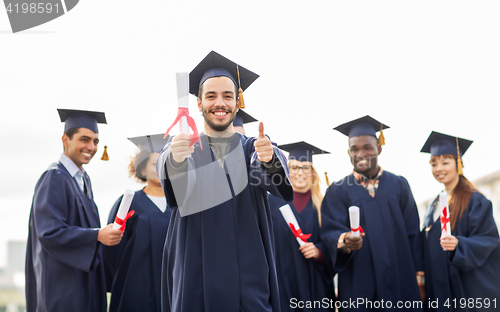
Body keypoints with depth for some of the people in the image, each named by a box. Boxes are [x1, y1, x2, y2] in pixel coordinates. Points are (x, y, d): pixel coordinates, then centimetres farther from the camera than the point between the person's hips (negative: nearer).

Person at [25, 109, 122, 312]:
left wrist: (105, 233, 8)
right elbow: (49, 232, -22)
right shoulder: (54, 178, -13)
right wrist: (97, 235, -28)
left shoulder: (83, 179, 15)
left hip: (85, 281, 9)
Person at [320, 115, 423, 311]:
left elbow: (412, 234, 7)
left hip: (400, 283, 1)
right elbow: (330, 232, -6)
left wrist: (418, 275, 0)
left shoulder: (399, 185, 8)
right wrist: (344, 240, -28)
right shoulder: (337, 191, 4)